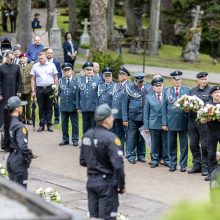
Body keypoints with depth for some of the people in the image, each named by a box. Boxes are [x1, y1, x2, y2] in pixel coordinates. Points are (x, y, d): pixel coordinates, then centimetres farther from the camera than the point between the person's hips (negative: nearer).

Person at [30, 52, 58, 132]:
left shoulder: (51, 65, 4)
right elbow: (33, 79, 6)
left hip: (50, 88, 0)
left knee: (49, 107, 3)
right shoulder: (35, 66, 5)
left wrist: (56, 89, 0)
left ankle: (49, 125, 9)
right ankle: (41, 125, 9)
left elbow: (55, 78, 5)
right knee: (41, 108, 4)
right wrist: (33, 91, 1)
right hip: (39, 89, 1)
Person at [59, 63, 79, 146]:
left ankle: (75, 140, 11)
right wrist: (62, 98, 5)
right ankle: (65, 139, 18)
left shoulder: (76, 80, -4)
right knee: (64, 123, 9)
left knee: (74, 124, 4)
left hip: (73, 105, -3)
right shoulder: (61, 80, 7)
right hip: (64, 105, 3)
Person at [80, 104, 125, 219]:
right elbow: (118, 165, -22)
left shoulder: (87, 135, 4)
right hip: (107, 183, -7)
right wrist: (121, 186, -11)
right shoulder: (110, 138, -18)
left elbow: (83, 162, 13)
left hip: (91, 181, 7)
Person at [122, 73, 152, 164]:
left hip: (144, 118, 2)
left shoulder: (148, 88, 1)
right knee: (132, 137, 0)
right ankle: (131, 156, 10)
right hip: (133, 117, -2)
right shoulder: (129, 88, -4)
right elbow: (124, 104, -1)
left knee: (142, 137, 9)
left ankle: (141, 155, 20)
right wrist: (125, 119, -4)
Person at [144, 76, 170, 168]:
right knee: (155, 143, 7)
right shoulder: (149, 97, 6)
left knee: (166, 143, 4)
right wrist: (146, 126, 2)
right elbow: (146, 112, 7)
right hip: (154, 124, 1)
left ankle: (167, 160, 14)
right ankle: (155, 160, 16)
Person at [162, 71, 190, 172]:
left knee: (184, 145, 3)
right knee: (171, 145, 7)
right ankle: (173, 164, 16)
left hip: (183, 122, -1)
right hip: (171, 122, 1)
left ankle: (183, 165, 12)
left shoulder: (187, 90, 3)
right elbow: (164, 108, 5)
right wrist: (164, 123, 0)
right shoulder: (167, 91, 6)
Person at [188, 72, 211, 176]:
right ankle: (197, 165, 19)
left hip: (204, 121, -5)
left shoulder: (210, 91, 1)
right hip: (192, 120, 5)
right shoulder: (193, 91, 15)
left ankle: (205, 167, 6)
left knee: (205, 145, -3)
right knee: (193, 144, 8)